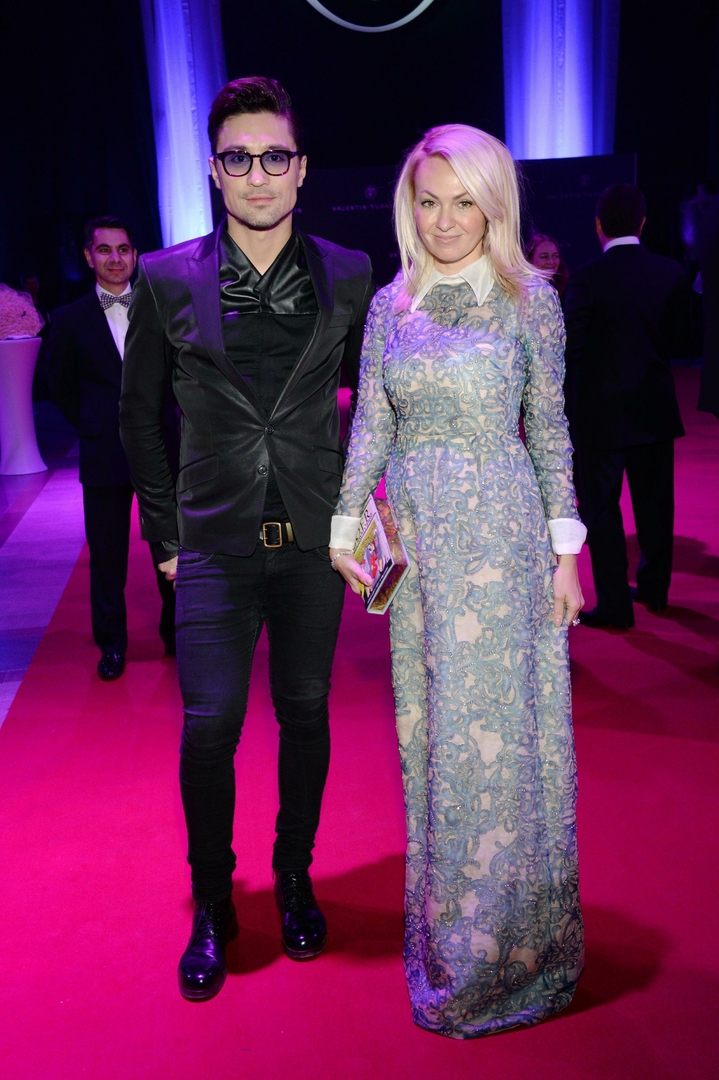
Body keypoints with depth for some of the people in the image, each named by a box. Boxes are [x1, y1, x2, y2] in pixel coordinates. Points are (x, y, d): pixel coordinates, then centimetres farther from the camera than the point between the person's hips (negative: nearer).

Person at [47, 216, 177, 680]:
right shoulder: (71, 319, 4)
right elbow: (61, 388, 12)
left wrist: (169, 426, 3)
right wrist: (96, 428, 8)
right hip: (104, 455, 0)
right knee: (107, 555, 7)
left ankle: (176, 634, 24)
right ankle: (112, 643, 23)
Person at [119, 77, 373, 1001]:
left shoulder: (348, 276, 2)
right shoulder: (167, 280, 0)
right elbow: (138, 412, 6)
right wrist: (163, 531, 4)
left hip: (314, 539, 1)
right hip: (216, 541, -1)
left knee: (306, 713, 11)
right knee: (209, 723, -2)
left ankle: (294, 880, 32)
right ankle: (210, 906, 20)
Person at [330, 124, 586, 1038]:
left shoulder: (529, 298, -2)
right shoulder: (390, 304, 8)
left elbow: (549, 431, -1)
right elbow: (370, 425, 8)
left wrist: (565, 549, -4)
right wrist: (343, 526, 2)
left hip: (499, 531, -4)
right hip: (413, 530, 4)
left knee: (496, 721, 1)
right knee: (427, 722, 11)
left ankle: (505, 942, 20)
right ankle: (441, 923, 30)